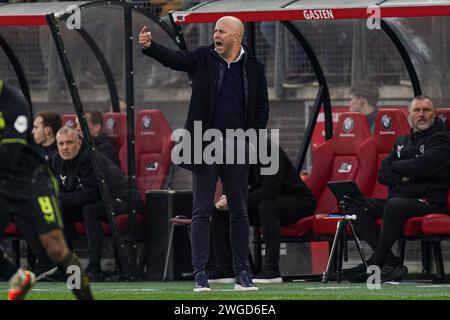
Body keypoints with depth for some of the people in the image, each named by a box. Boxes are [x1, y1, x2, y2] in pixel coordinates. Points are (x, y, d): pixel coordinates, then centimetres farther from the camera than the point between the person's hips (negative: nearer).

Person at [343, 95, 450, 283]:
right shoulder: (402, 142, 24)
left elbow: (422, 166, -14)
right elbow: (382, 174, 14)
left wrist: (396, 166, 3)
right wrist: (402, 177, -7)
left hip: (428, 201, -7)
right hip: (398, 198, 7)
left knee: (394, 205, -37)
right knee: (356, 208, -12)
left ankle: (374, 264, -31)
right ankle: (391, 264, -25)